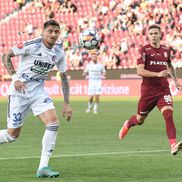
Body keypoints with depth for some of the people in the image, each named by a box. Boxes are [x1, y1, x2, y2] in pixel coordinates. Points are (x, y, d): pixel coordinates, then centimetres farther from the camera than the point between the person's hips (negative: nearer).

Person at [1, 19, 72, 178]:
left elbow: (64, 77, 9)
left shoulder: (59, 52, -1)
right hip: (20, 91, -5)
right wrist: (15, 78, -18)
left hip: (38, 91, 5)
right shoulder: (31, 45, -17)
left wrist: (67, 104, 4)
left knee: (53, 124, -16)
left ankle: (43, 168, -11)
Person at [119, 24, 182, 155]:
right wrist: (158, 74, -25)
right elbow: (140, 71, -15)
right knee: (140, 119, 13)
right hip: (148, 90, -2)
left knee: (169, 114, -20)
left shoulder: (166, 50, 9)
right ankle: (127, 125, 48)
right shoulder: (145, 50, -6)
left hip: (164, 89, 2)